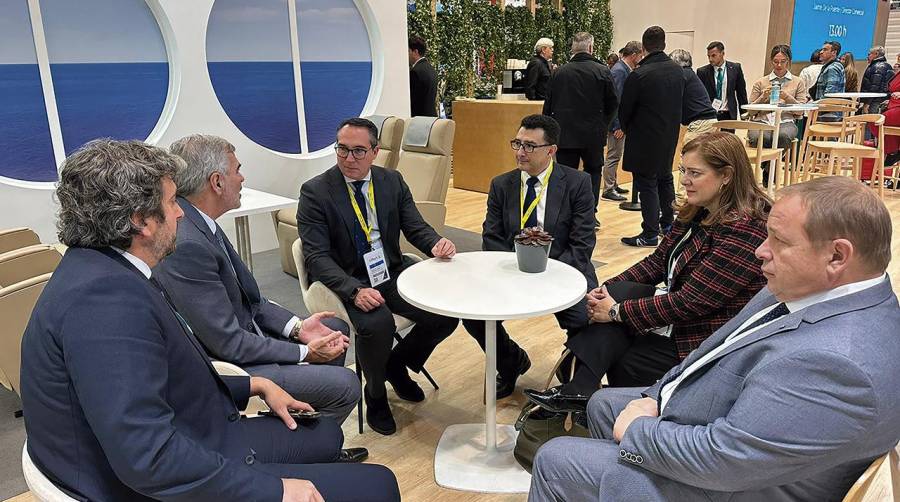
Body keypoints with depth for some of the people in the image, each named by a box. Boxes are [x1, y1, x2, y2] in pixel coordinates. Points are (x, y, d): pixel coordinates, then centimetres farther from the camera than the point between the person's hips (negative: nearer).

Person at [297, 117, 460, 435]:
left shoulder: (392, 182, 5)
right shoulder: (315, 192, -9)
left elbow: (415, 227, 5)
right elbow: (317, 257, -15)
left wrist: (436, 243, -20)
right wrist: (355, 290, -30)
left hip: (392, 274, 5)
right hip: (346, 282, -4)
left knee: (446, 315, -15)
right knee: (377, 324, -33)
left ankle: (397, 363, 16)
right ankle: (375, 395, 1)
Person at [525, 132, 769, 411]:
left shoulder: (745, 230, -24)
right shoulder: (696, 212, 4)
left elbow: (691, 302, -27)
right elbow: (658, 262, 6)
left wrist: (617, 311, -21)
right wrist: (607, 291, -9)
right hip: (679, 317, 8)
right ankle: (579, 391, -17)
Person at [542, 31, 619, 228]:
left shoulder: (559, 72, -2)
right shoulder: (602, 72, -6)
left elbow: (548, 105, 2)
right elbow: (613, 104, 0)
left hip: (564, 133, 0)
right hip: (593, 134, 0)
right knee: (593, 171, 17)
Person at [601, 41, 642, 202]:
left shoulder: (624, 69, 11)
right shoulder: (619, 71, -18)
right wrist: (619, 125, -21)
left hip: (620, 121, 10)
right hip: (617, 122, -10)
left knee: (615, 155, 17)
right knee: (613, 156, -3)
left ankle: (612, 185, 28)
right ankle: (608, 190, 5)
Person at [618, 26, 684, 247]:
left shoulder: (638, 75, -20)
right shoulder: (677, 70, 0)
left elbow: (624, 110, -11)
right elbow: (679, 103, 7)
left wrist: (627, 130, 8)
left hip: (644, 138, -7)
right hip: (670, 137, 7)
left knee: (647, 184, 0)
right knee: (665, 177, 22)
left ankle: (650, 234, 3)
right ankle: (668, 221, 36)